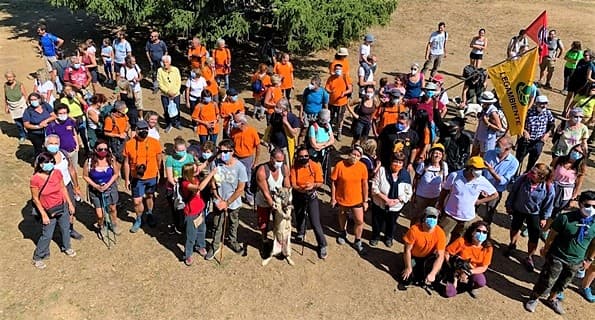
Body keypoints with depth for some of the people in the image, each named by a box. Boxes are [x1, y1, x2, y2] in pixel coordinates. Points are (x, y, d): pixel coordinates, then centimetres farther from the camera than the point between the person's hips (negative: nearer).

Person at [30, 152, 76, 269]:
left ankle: (66, 247, 47)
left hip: (62, 206, 4)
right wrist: (43, 214, -12)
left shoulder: (57, 173, -10)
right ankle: (37, 258, 24)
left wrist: (70, 203, 7)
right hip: (48, 211, -4)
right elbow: (35, 199, -13)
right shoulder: (35, 179, -22)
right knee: (47, 235, 4)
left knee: (65, 229, 21)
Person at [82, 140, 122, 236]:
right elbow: (85, 176, -7)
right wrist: (96, 186, -18)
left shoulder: (111, 159, -17)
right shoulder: (89, 161, -20)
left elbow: (116, 174, -5)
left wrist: (107, 185, -16)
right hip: (95, 190, -1)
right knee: (100, 215, 1)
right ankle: (101, 227, 36)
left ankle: (114, 224, 51)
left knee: (112, 209, 21)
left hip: (110, 188, 2)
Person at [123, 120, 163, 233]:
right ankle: (138, 220, 28)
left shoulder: (154, 143, -12)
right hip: (137, 178, 0)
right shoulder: (129, 144, -11)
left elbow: (159, 160, 1)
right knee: (137, 201, 1)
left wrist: (158, 173, 7)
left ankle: (149, 213, 48)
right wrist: (127, 179, -1)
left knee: (149, 197, 21)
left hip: (151, 177, 1)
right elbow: (126, 163, -3)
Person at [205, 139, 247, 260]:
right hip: (219, 202, 1)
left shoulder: (240, 167, -22)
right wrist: (218, 200, -12)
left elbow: (240, 189, -17)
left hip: (234, 203, 0)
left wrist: (227, 203, -16)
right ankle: (215, 246, 35)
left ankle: (233, 242, 47)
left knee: (233, 224, 23)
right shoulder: (217, 163, -17)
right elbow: (213, 182, -6)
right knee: (217, 225, 15)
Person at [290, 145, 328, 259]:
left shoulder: (315, 166, -18)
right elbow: (293, 184, -17)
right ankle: (301, 234, 55)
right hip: (298, 196, 3)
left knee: (315, 222, -7)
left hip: (312, 196, -3)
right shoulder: (294, 167, -15)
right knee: (299, 217, 25)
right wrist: (301, 189, -37)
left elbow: (320, 183, -12)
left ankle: (322, 245, 8)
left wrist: (313, 185, -33)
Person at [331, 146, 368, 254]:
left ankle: (357, 242, 25)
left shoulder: (362, 167, -13)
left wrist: (365, 200, -1)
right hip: (342, 198, 0)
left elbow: (364, 184, -5)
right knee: (342, 216, 25)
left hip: (357, 200, 0)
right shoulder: (340, 165, -19)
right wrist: (333, 198, -7)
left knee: (359, 221, 1)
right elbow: (333, 182, -11)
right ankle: (343, 232, 54)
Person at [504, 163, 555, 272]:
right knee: (515, 228, 23)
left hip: (534, 214, -1)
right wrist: (509, 205, 0)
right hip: (518, 210, 2)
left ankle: (529, 258, 27)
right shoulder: (522, 179, -26)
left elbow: (548, 204, -10)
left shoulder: (549, 188, -27)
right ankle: (512, 245, 52)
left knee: (534, 237, 4)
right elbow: (513, 192, -9)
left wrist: (544, 218, -2)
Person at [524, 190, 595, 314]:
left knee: (563, 283, 24)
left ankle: (552, 299, 49)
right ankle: (534, 298, 35)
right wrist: (545, 249, 1)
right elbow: (552, 235, -10)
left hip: (576, 262, 4)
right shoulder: (565, 218, -24)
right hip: (557, 257, -4)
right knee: (546, 281, 9)